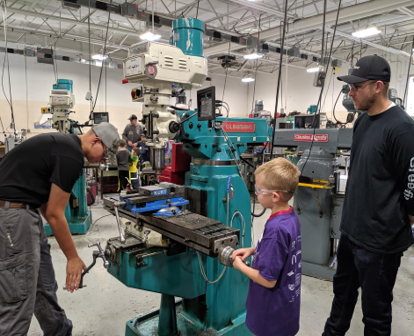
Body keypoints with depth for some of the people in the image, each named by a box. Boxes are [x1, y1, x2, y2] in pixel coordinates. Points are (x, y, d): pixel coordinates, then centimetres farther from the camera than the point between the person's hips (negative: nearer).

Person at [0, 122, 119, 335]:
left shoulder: (63, 144, 14)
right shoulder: (72, 156, -17)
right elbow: (55, 214, -14)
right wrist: (73, 258, -3)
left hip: (21, 210, 11)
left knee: (45, 287, 20)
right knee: (19, 299, -2)